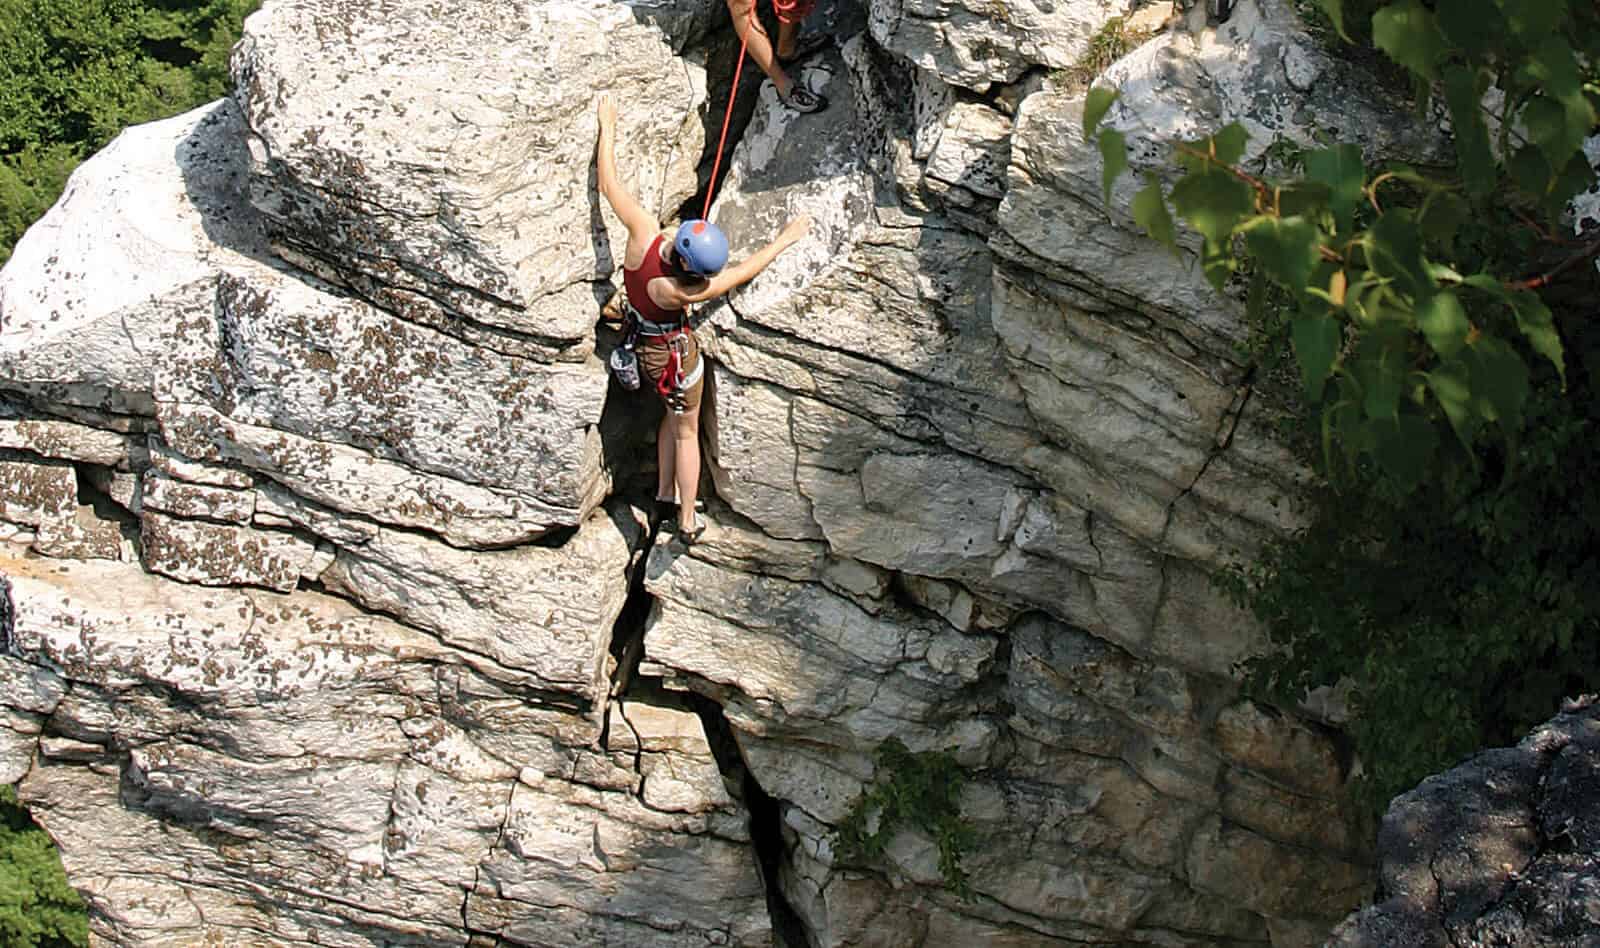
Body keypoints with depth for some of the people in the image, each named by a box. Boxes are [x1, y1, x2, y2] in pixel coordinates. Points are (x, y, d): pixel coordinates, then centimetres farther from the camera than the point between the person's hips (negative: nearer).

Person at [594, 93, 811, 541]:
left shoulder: (644, 234, -33)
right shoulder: (678, 291, -40)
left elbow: (609, 185, -23)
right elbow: (743, 272, -27)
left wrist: (607, 129, -13)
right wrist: (785, 239, -17)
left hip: (644, 346, 6)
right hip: (674, 354, -6)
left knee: (675, 413, 28)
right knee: (686, 430, 13)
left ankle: (664, 491, 39)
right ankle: (687, 521, 23)